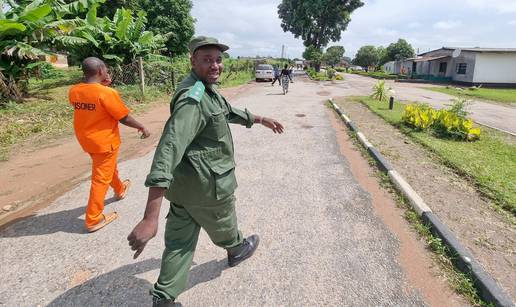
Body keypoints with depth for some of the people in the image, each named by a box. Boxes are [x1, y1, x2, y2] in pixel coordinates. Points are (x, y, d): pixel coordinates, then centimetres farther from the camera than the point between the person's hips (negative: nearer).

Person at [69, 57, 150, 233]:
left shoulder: (74, 91, -2)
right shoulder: (107, 93, -23)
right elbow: (124, 118, -18)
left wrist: (102, 85, 8)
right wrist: (142, 127, -3)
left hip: (86, 140, 8)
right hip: (104, 142, -7)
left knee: (108, 168, 29)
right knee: (101, 179, 3)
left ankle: (120, 189, 53)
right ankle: (93, 219, 11)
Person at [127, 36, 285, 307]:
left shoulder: (207, 89, 7)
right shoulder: (193, 98, -26)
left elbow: (228, 111, 26)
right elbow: (169, 148, -37)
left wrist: (261, 119, 34)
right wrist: (150, 218, -43)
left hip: (185, 182, 9)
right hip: (206, 183, -8)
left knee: (180, 240, 16)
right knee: (223, 224, 23)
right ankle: (237, 249, 54)